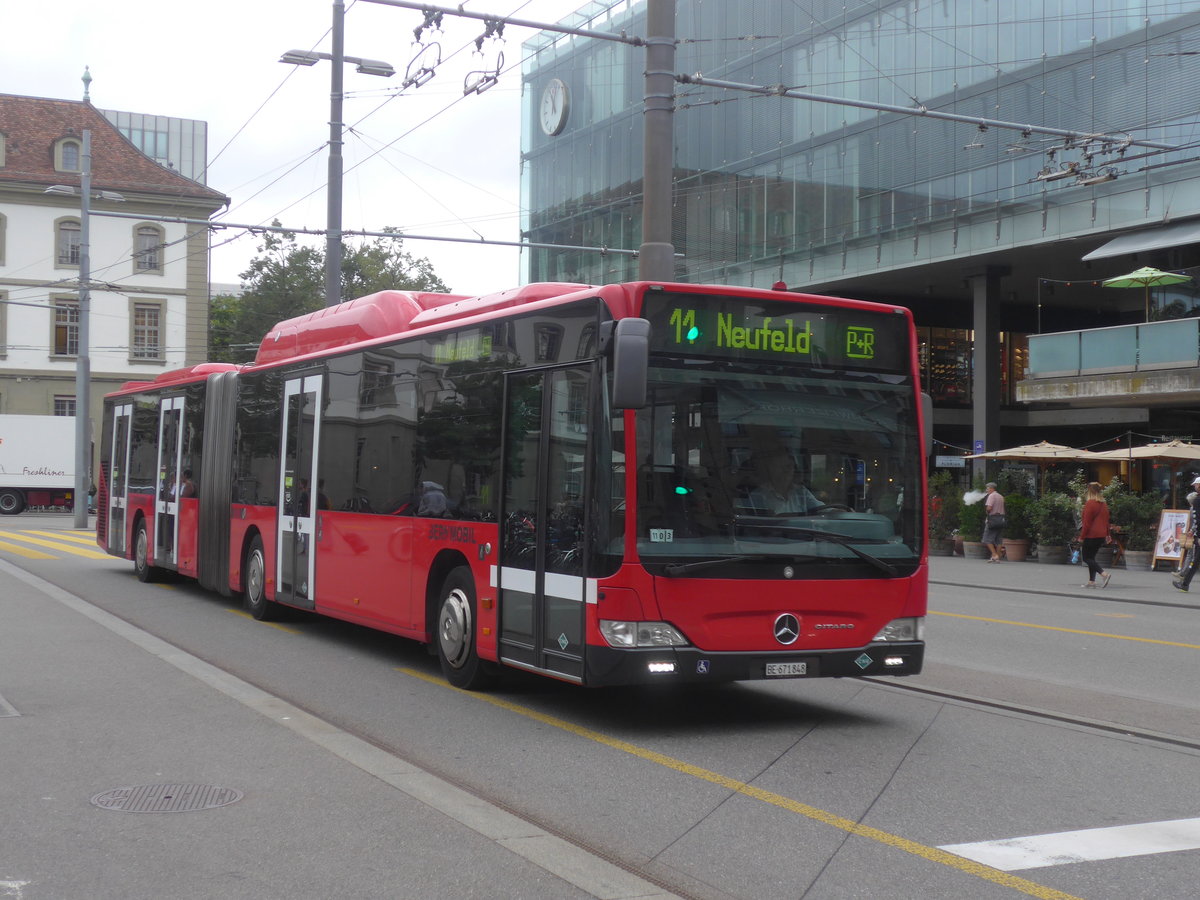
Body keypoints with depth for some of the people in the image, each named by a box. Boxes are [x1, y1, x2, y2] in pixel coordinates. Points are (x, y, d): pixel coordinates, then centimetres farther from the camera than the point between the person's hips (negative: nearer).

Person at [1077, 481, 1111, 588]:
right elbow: (1106, 520, 17)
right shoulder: (1103, 504, 11)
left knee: (1087, 558, -3)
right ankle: (1091, 581, 11)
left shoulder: (1089, 503, -14)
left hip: (1091, 535, -8)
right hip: (1101, 535, 8)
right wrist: (1107, 534, 23)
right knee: (1091, 557, 15)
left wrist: (1082, 536, -9)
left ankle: (1104, 574, -20)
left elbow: (1086, 522, -15)